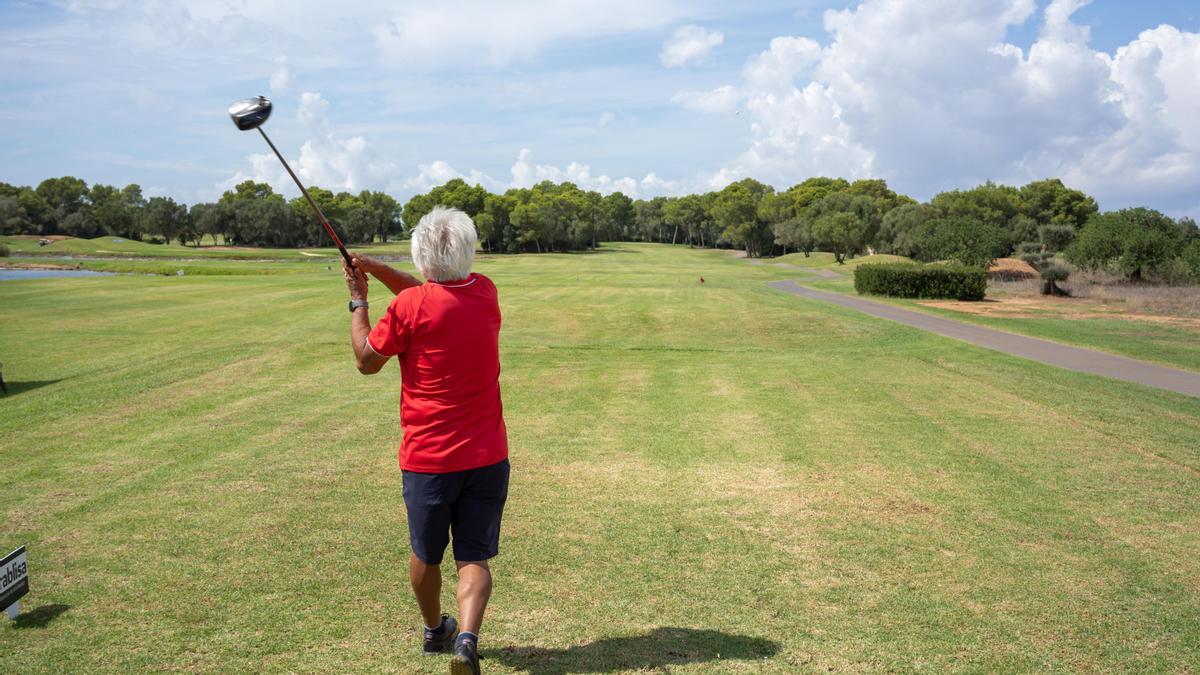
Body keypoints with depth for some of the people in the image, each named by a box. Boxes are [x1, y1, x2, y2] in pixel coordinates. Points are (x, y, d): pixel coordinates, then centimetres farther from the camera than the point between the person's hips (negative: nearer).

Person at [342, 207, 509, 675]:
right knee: (474, 558, 7)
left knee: (425, 555, 20)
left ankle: (435, 631, 39)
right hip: (486, 457, 3)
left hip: (427, 458, -2)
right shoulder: (485, 292, 2)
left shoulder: (409, 306, -14)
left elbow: (366, 361, 0)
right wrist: (377, 269, 10)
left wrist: (358, 302, 9)